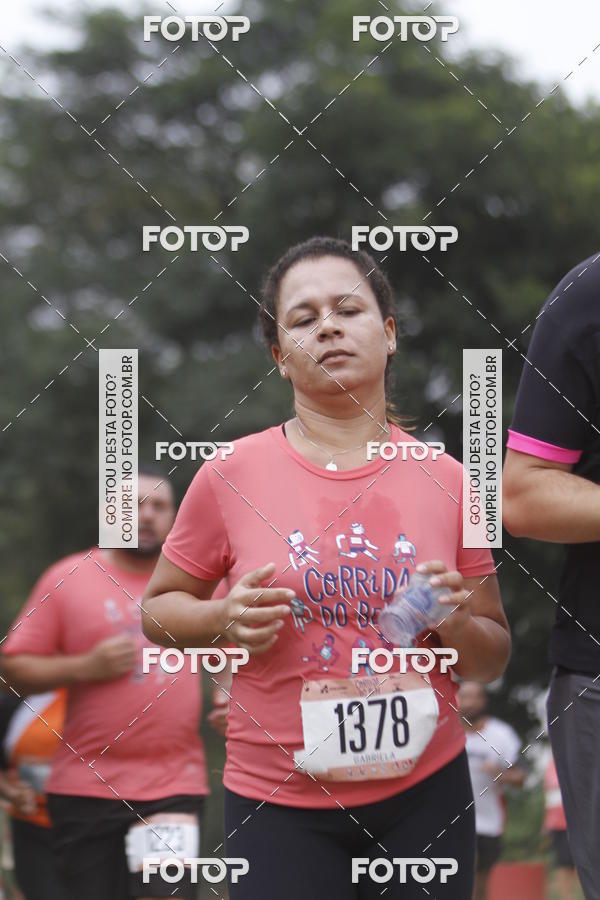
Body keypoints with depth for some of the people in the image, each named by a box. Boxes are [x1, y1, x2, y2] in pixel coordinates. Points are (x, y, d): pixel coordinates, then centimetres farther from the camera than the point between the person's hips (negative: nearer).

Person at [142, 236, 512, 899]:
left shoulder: (446, 481, 1)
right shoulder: (231, 476, -5)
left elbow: (492, 661, 10)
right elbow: (158, 608, 7)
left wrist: (458, 624, -12)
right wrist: (226, 621, -13)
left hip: (425, 789, 2)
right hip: (280, 804, -2)